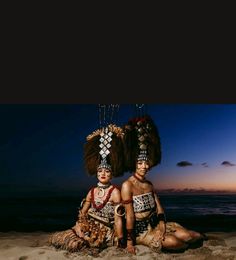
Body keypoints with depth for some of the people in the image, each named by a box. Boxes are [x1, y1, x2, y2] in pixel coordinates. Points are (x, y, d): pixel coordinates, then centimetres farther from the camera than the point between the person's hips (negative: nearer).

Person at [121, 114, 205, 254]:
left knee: (185, 235, -12)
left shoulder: (149, 184, 5)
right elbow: (130, 215, -17)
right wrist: (130, 241, -13)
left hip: (155, 224, 6)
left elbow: (159, 208, 5)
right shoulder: (127, 185, -16)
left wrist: (162, 226, -10)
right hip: (139, 229, -5)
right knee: (173, 242, -22)